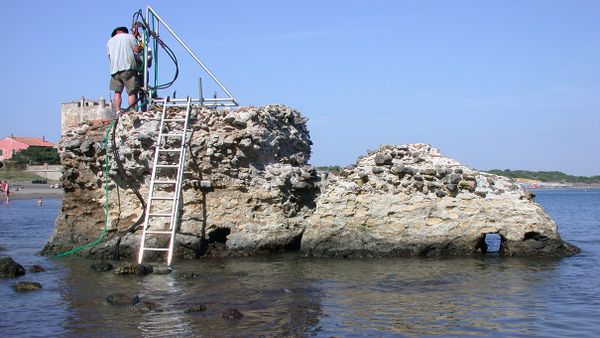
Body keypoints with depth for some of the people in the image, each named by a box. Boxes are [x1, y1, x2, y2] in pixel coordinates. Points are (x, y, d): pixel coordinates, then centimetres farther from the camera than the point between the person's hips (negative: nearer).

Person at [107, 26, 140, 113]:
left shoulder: (110, 41, 21)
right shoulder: (129, 36, 9)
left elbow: (110, 56, 20)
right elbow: (137, 50, 0)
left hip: (115, 68, 4)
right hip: (128, 67, -4)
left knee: (117, 92, 6)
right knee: (132, 92, -4)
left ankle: (118, 112, -6)